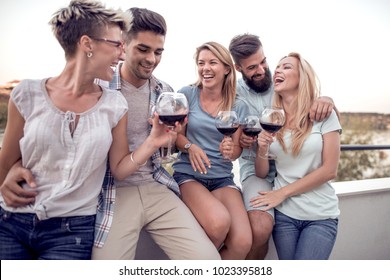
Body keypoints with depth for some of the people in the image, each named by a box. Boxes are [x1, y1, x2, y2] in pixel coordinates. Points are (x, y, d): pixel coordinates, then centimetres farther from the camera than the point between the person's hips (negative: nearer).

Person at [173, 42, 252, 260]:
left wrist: (231, 149, -15)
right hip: (188, 175, -2)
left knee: (243, 242, -20)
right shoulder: (187, 94, 0)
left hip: (223, 178, 3)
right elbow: (176, 133, 3)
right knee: (219, 222, -32)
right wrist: (190, 146, -18)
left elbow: (237, 149, 9)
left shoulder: (239, 107, 5)